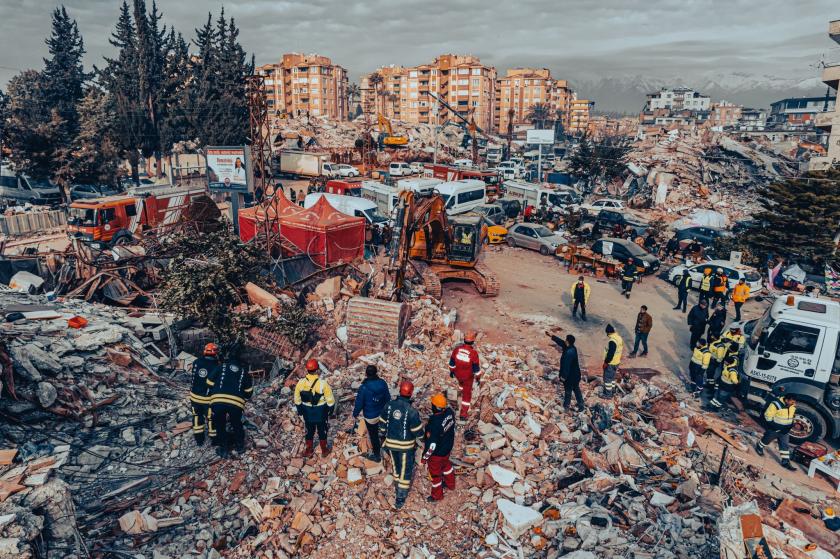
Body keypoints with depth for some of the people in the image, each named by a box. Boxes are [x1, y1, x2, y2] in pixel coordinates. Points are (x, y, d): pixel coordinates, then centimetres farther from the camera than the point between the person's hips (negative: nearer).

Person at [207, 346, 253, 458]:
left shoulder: (220, 368, 14)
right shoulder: (244, 372, 19)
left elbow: (209, 384, 13)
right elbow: (248, 393, 19)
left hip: (218, 401, -1)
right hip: (236, 403, 1)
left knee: (220, 426, 20)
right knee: (236, 424, 26)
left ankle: (223, 450, 26)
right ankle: (240, 446, 37)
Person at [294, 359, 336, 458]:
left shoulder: (301, 383, -16)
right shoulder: (323, 384, -26)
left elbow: (297, 399, -3)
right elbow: (330, 399, -15)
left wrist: (299, 409, 13)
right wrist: (331, 408, 2)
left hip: (307, 411, 2)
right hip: (321, 411, -2)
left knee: (309, 430, 22)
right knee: (322, 430, 18)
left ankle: (309, 450, 37)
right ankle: (324, 450, 34)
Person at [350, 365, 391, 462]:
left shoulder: (363, 388, -28)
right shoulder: (383, 383, -15)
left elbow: (359, 403, -17)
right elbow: (388, 398, -1)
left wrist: (355, 414, 1)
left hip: (370, 416, -4)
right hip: (382, 414, 4)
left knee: (373, 435, 15)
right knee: (381, 432, 27)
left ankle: (376, 455, 33)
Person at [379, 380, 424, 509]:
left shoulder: (389, 405, -11)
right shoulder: (412, 411, -25)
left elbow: (382, 424, 1)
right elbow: (418, 431, -15)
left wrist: (382, 437, 17)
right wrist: (419, 442, 5)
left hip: (391, 443, 4)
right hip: (406, 445, -4)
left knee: (396, 465, 26)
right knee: (405, 470, 13)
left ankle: (398, 486, 46)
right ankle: (400, 498, 20)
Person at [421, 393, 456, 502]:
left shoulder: (434, 423, -39)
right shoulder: (450, 412, -17)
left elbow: (431, 444, -30)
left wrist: (424, 458, -15)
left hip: (437, 453, -7)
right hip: (448, 448, 7)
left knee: (435, 473, 18)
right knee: (446, 464, 33)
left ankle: (437, 495, 40)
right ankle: (450, 484, 57)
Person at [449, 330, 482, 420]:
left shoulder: (457, 349, -18)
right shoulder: (473, 353, -29)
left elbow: (452, 362, -4)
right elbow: (476, 368, -19)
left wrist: (451, 371, 14)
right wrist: (478, 378, -2)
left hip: (457, 374, 4)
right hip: (468, 376, -4)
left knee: (461, 382, 38)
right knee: (467, 394, 12)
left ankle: (462, 391, 70)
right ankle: (463, 414, 17)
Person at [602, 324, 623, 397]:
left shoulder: (612, 341, -28)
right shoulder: (619, 338, 3)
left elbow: (610, 353, -27)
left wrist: (606, 362, -16)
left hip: (611, 363, -9)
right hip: (616, 362, 9)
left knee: (607, 378, 4)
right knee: (612, 377, 22)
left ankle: (608, 394, 12)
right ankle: (612, 390, 35)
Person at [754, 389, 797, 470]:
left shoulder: (792, 405, -6)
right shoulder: (776, 404, -28)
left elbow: (792, 414, 14)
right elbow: (768, 415, -21)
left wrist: (791, 424, 9)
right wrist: (772, 424, -17)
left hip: (785, 430, 5)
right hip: (774, 428, -5)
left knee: (785, 445, 7)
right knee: (767, 439, 16)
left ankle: (785, 461, 14)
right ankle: (759, 447, 44)